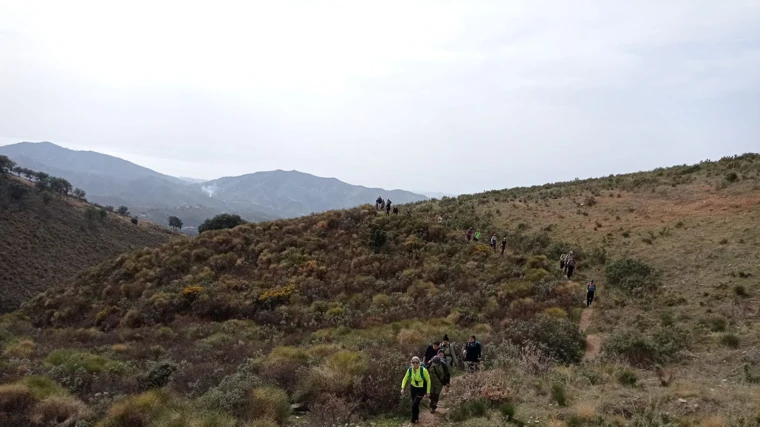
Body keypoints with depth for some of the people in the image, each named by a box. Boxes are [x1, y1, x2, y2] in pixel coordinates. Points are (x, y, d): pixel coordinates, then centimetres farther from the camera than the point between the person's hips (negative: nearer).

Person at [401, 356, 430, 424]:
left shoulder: (423, 370, -29)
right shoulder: (410, 369, -18)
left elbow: (428, 380, -15)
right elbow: (405, 378, -2)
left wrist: (428, 391, -11)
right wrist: (402, 388, -12)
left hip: (421, 389, -4)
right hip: (413, 387, 4)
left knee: (414, 404, -10)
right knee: (415, 404, 17)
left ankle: (414, 420, 15)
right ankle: (416, 418, 45)